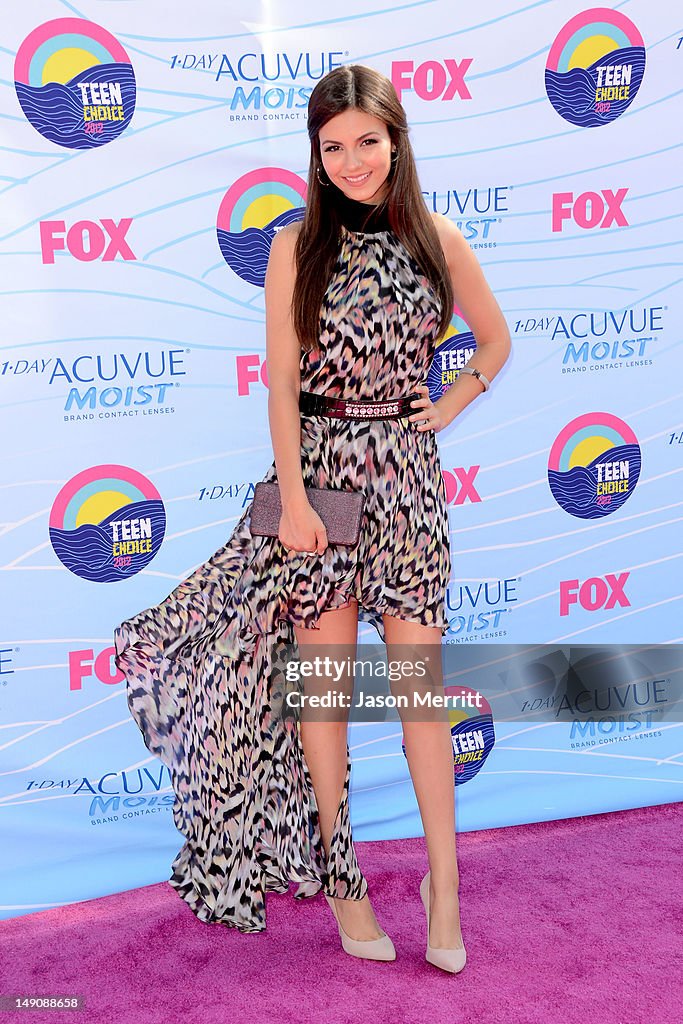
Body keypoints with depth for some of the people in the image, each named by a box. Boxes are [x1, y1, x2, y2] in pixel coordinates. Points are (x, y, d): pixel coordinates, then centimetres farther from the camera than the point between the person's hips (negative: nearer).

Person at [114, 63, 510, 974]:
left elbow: (496, 339, 18)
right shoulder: (298, 247, -1)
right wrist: (294, 498, -11)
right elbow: (282, 381, -5)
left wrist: (448, 409, 5)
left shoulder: (438, 239, 4)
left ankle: (444, 883, 15)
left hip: (407, 472, 1)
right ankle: (337, 871, 22)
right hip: (319, 465, -1)